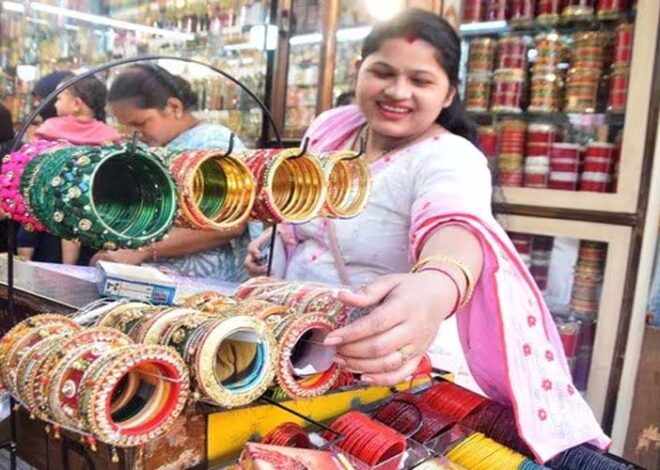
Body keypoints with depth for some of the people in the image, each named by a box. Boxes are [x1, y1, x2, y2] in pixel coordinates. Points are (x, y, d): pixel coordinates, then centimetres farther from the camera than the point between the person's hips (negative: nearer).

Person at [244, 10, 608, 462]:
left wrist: (435, 287, -68)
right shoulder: (330, 125, -2)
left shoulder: (451, 159, -23)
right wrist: (272, 236, 0)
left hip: (389, 359, -6)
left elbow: (457, 226, -47)